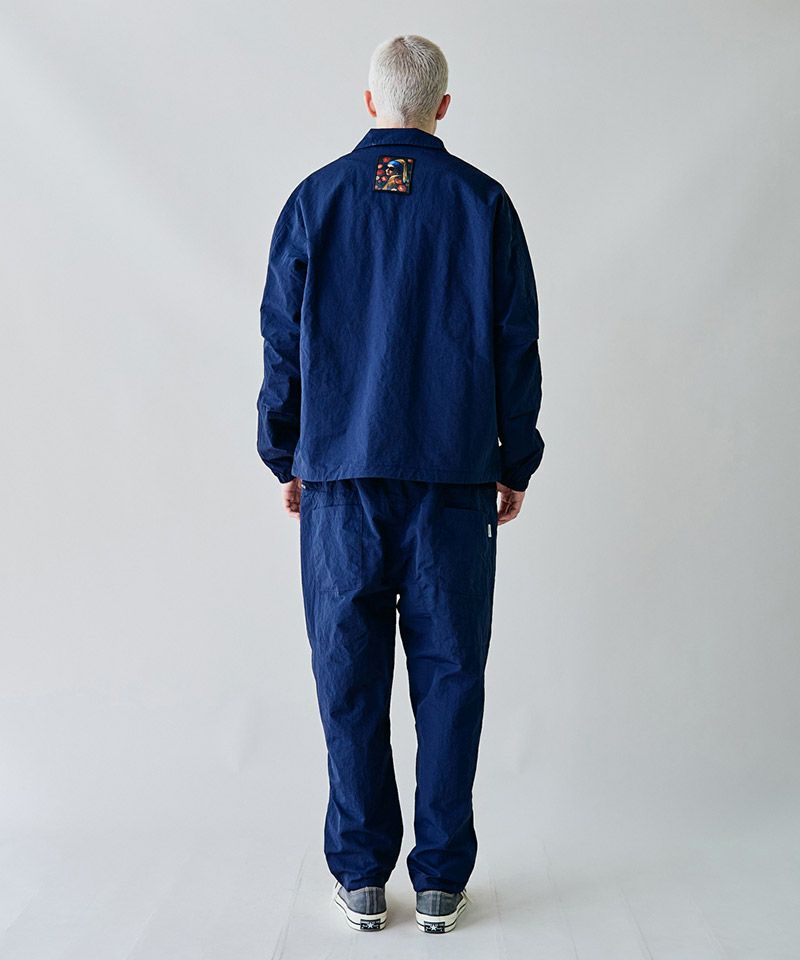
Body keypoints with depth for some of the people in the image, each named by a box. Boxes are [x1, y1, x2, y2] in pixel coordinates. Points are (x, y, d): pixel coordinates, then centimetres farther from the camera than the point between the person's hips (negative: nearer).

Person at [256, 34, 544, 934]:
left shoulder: (315, 200, 4)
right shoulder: (482, 203, 1)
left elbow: (281, 340, 6)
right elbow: (517, 347, 2)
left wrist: (286, 459, 15)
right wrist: (515, 466, 11)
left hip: (339, 473, 1)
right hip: (454, 478, -1)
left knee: (350, 678, 7)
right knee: (448, 675, 6)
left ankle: (362, 878, 13)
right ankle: (440, 882, 11)